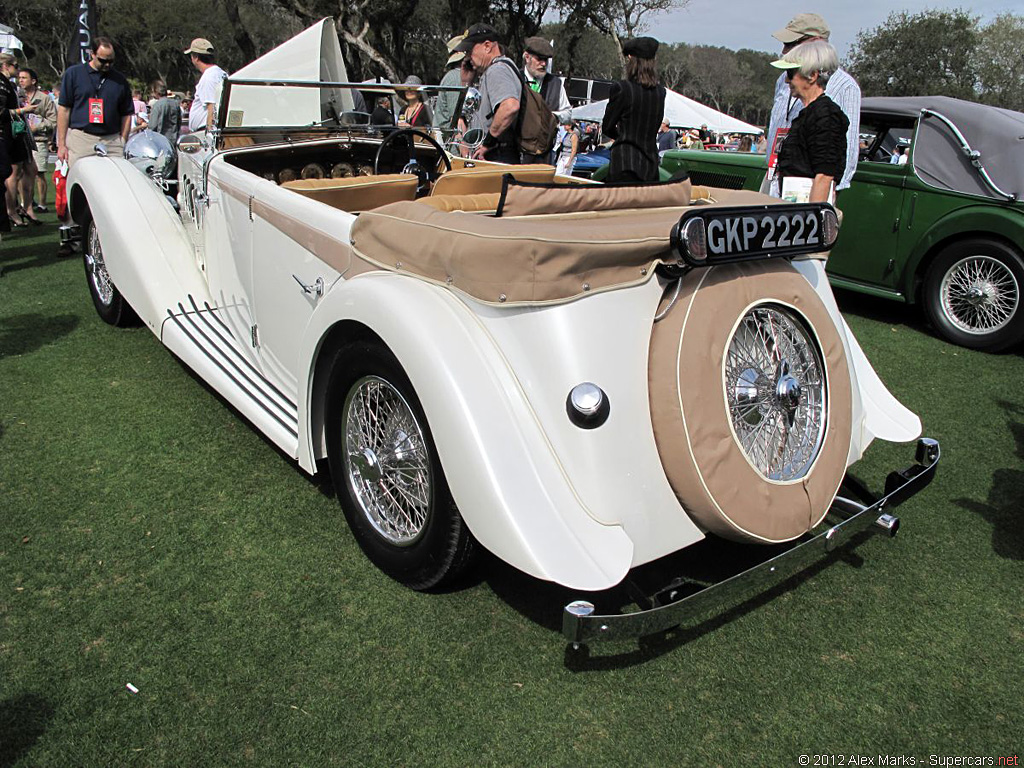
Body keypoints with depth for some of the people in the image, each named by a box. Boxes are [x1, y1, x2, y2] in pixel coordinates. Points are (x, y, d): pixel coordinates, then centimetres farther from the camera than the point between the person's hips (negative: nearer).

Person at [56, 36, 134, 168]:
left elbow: (126, 115, 15)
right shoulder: (73, 73, 7)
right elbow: (64, 109, 5)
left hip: (112, 141, 1)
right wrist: (61, 144, 0)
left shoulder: (120, 80, 13)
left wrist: (122, 143, 6)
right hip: (80, 139, -1)